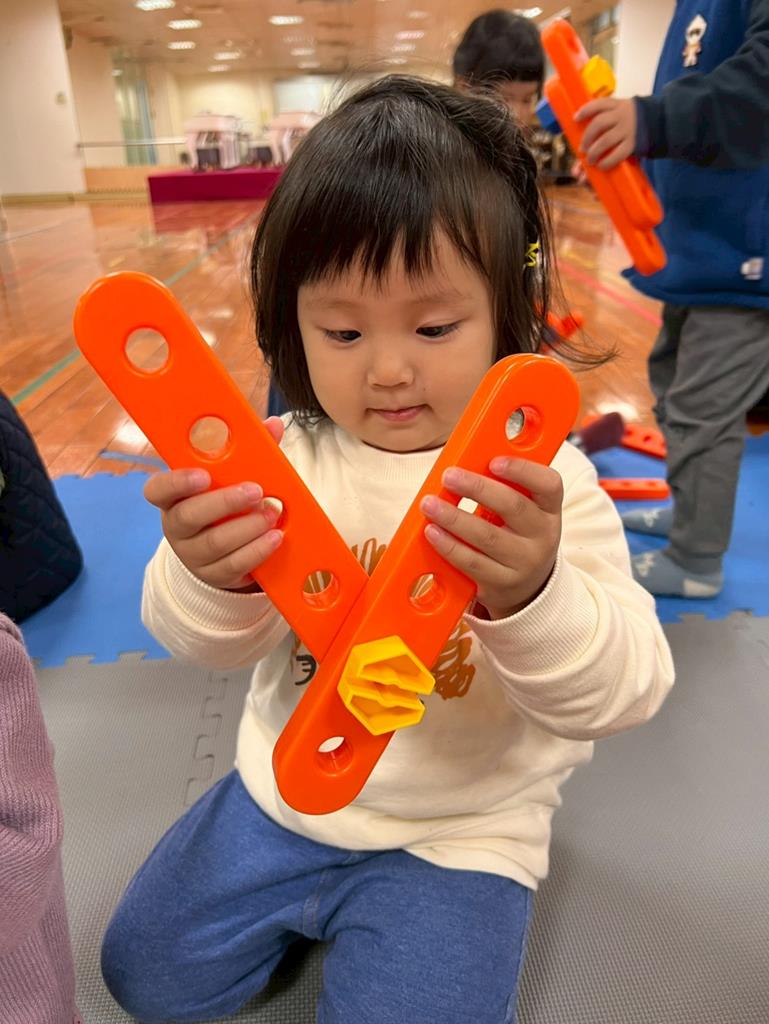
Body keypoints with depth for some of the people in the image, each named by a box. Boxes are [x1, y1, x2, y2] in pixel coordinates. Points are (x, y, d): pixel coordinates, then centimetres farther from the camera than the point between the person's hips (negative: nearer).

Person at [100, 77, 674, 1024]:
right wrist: (209, 580, -39)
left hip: (458, 830, -3)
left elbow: (620, 692, -23)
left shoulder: (545, 483, -19)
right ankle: (313, 897, 35)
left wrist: (530, 598, -45)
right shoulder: (288, 458, -11)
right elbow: (209, 641, -14)